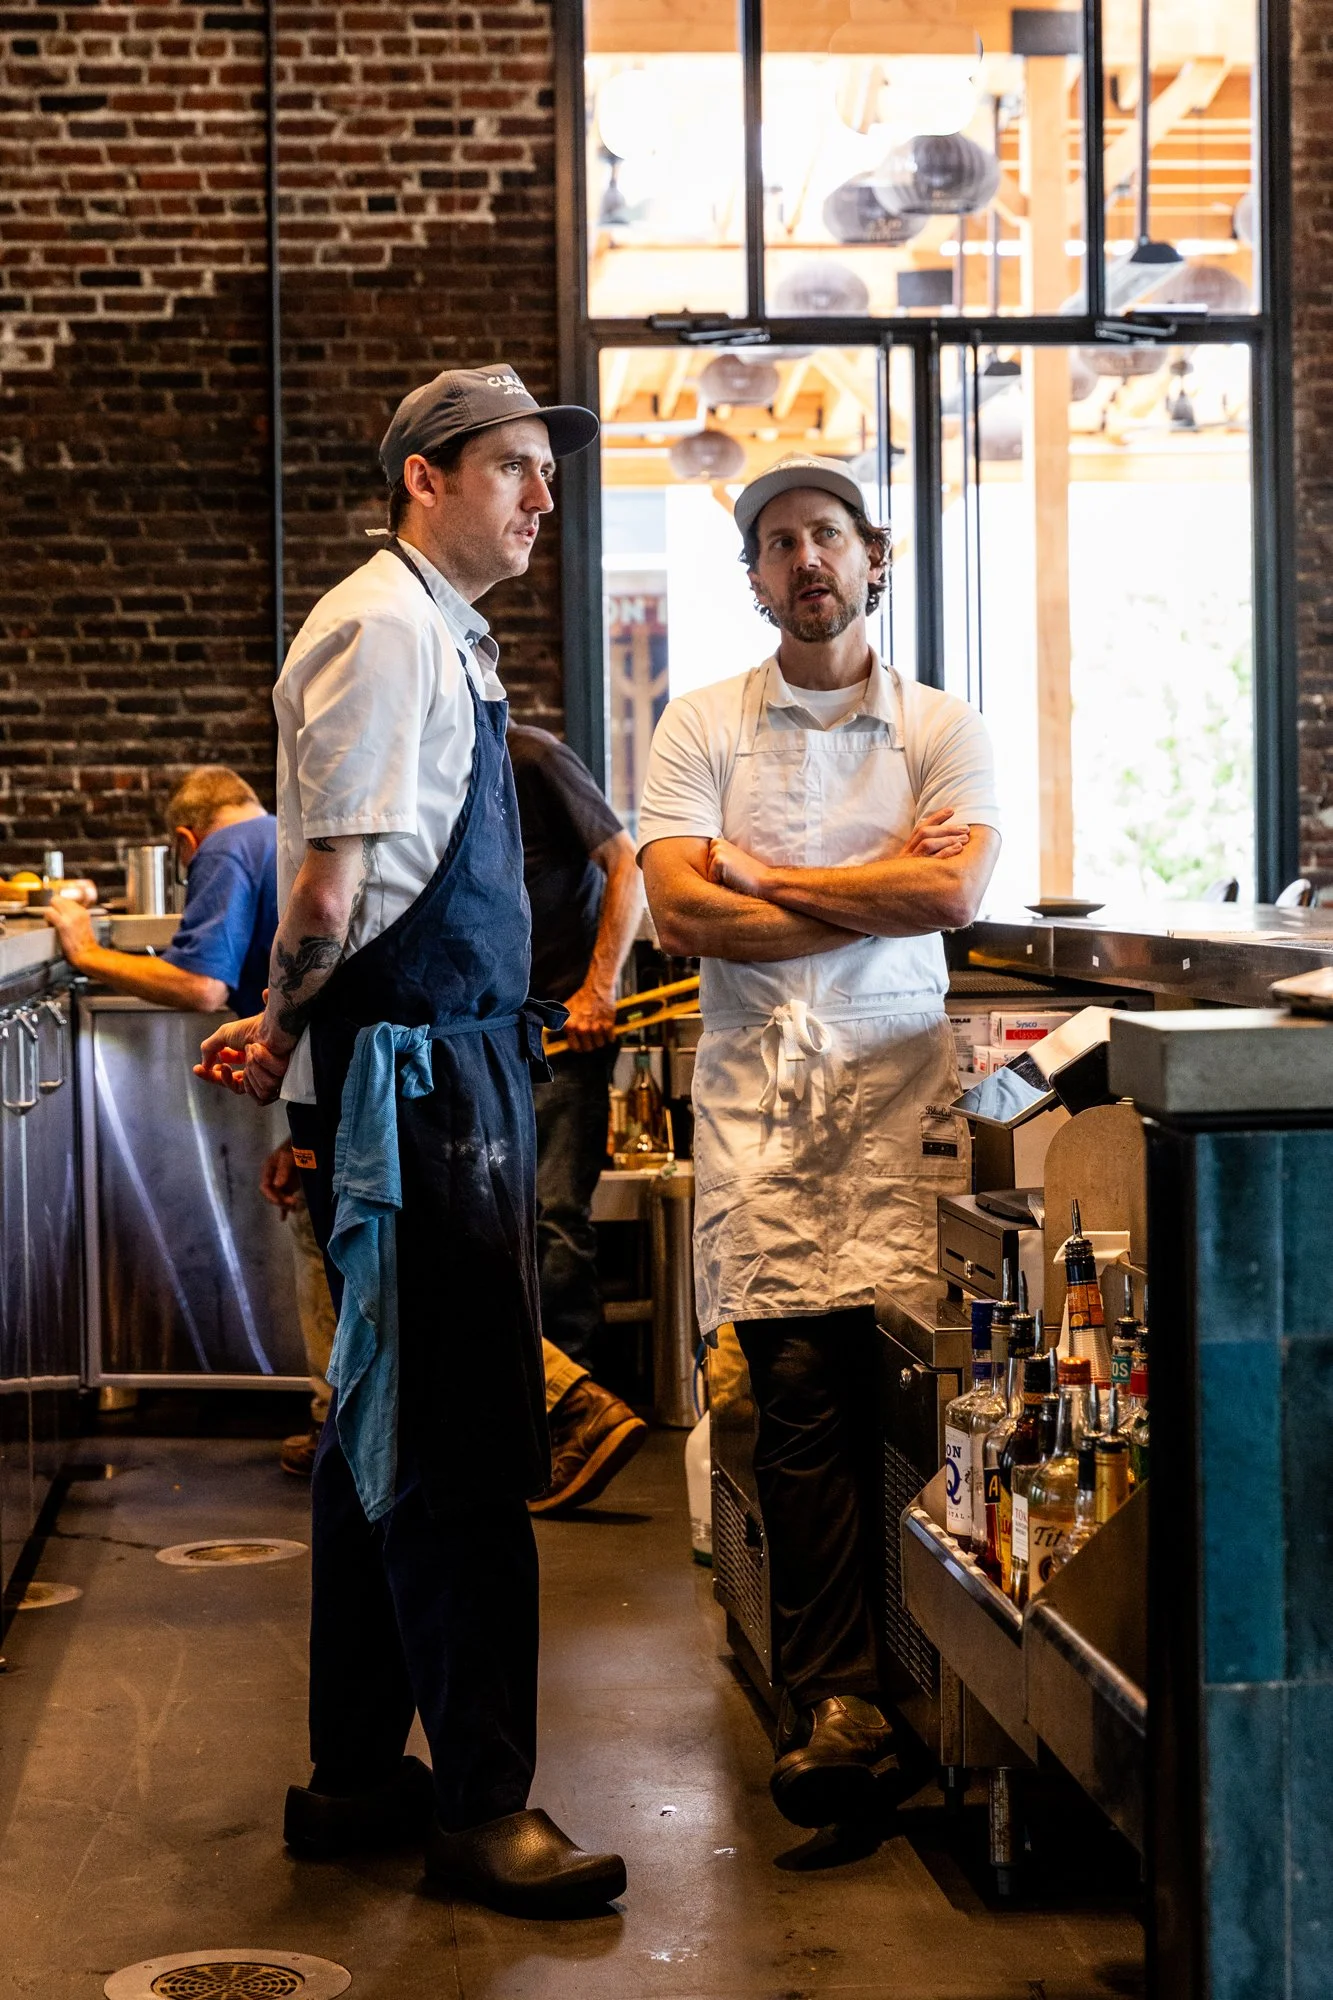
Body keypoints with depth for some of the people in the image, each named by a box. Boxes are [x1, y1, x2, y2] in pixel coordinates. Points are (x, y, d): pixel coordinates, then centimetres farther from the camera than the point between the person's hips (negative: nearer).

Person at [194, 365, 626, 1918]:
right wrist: (286, 1033, -3)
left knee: (387, 1430, 15)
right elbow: (340, 882, -17)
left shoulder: (440, 634, 20)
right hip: (418, 1077, -11)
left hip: (452, 1066, 11)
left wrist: (291, 1039, 12)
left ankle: (358, 1776, 25)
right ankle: (480, 1805, 3)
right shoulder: (386, 627, -13)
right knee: (463, 1446, -6)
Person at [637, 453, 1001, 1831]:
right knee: (797, 1381, -10)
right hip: (758, 1082, 0)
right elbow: (682, 915, -2)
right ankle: (837, 1701, -8)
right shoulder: (698, 728, 11)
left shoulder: (943, 730, 11)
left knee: (905, 1379, -11)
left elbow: (951, 894, -6)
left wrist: (764, 873, -2)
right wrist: (873, 888, -3)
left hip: (901, 1077, 0)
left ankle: (839, 1699, -3)